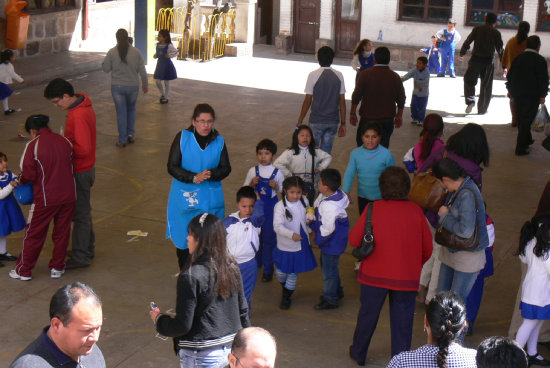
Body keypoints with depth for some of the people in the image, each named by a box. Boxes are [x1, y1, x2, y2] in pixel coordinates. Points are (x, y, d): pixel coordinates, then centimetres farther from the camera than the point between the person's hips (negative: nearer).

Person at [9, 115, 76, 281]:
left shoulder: (33, 145, -12)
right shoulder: (65, 141, 3)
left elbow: (28, 175, -13)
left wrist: (19, 180, 7)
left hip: (45, 198, -4)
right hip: (68, 196, 4)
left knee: (34, 234, 9)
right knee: (62, 232, 16)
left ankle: (23, 270, 19)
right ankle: (57, 268, 25)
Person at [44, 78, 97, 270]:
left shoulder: (78, 116, -27)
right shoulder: (83, 104, 5)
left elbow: (84, 149, -29)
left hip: (80, 172, -10)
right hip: (86, 167, 10)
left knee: (80, 213, 0)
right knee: (83, 210, 21)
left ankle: (80, 257, 10)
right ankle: (88, 248, 33)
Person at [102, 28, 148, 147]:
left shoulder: (112, 52, -8)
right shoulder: (136, 52, -4)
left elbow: (105, 68, -3)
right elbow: (142, 70, -1)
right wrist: (145, 84, 10)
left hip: (117, 87, -1)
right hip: (133, 86, 1)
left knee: (121, 112, 5)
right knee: (131, 109, 22)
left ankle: (122, 140, 7)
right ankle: (130, 134, 18)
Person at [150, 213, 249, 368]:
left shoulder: (191, 277, -22)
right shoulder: (232, 267, -2)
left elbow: (183, 325, -18)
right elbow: (242, 310, 8)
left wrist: (158, 319, 1)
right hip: (232, 348, 6)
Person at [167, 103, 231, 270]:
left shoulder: (218, 141, 1)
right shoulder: (182, 138, -6)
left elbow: (226, 168, 4)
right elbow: (172, 167, -7)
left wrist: (211, 174, -19)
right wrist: (193, 178, -22)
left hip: (211, 199, 1)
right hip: (185, 198, -1)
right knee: (184, 237, 7)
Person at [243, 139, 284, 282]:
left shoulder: (277, 172, -5)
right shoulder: (252, 171, -1)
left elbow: (282, 190, 5)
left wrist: (276, 186, -15)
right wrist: (252, 183, -13)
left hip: (271, 206, -2)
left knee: (269, 237, 0)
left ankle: (268, 269, 12)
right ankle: (257, 261, 37)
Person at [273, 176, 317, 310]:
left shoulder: (304, 202, -5)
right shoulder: (280, 206, -21)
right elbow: (278, 226, -30)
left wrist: (310, 231, 12)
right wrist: (291, 234, -42)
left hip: (301, 245, 3)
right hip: (285, 246, -3)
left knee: (293, 273, 11)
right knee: (282, 271, 13)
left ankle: (286, 297, 30)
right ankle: (284, 287, 46)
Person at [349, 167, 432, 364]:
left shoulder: (373, 209, -12)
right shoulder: (416, 211, -7)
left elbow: (354, 239, -8)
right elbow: (428, 249, -2)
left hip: (375, 275, 0)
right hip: (406, 278, 0)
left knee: (367, 315, 18)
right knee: (402, 321, 12)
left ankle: (358, 353, 36)